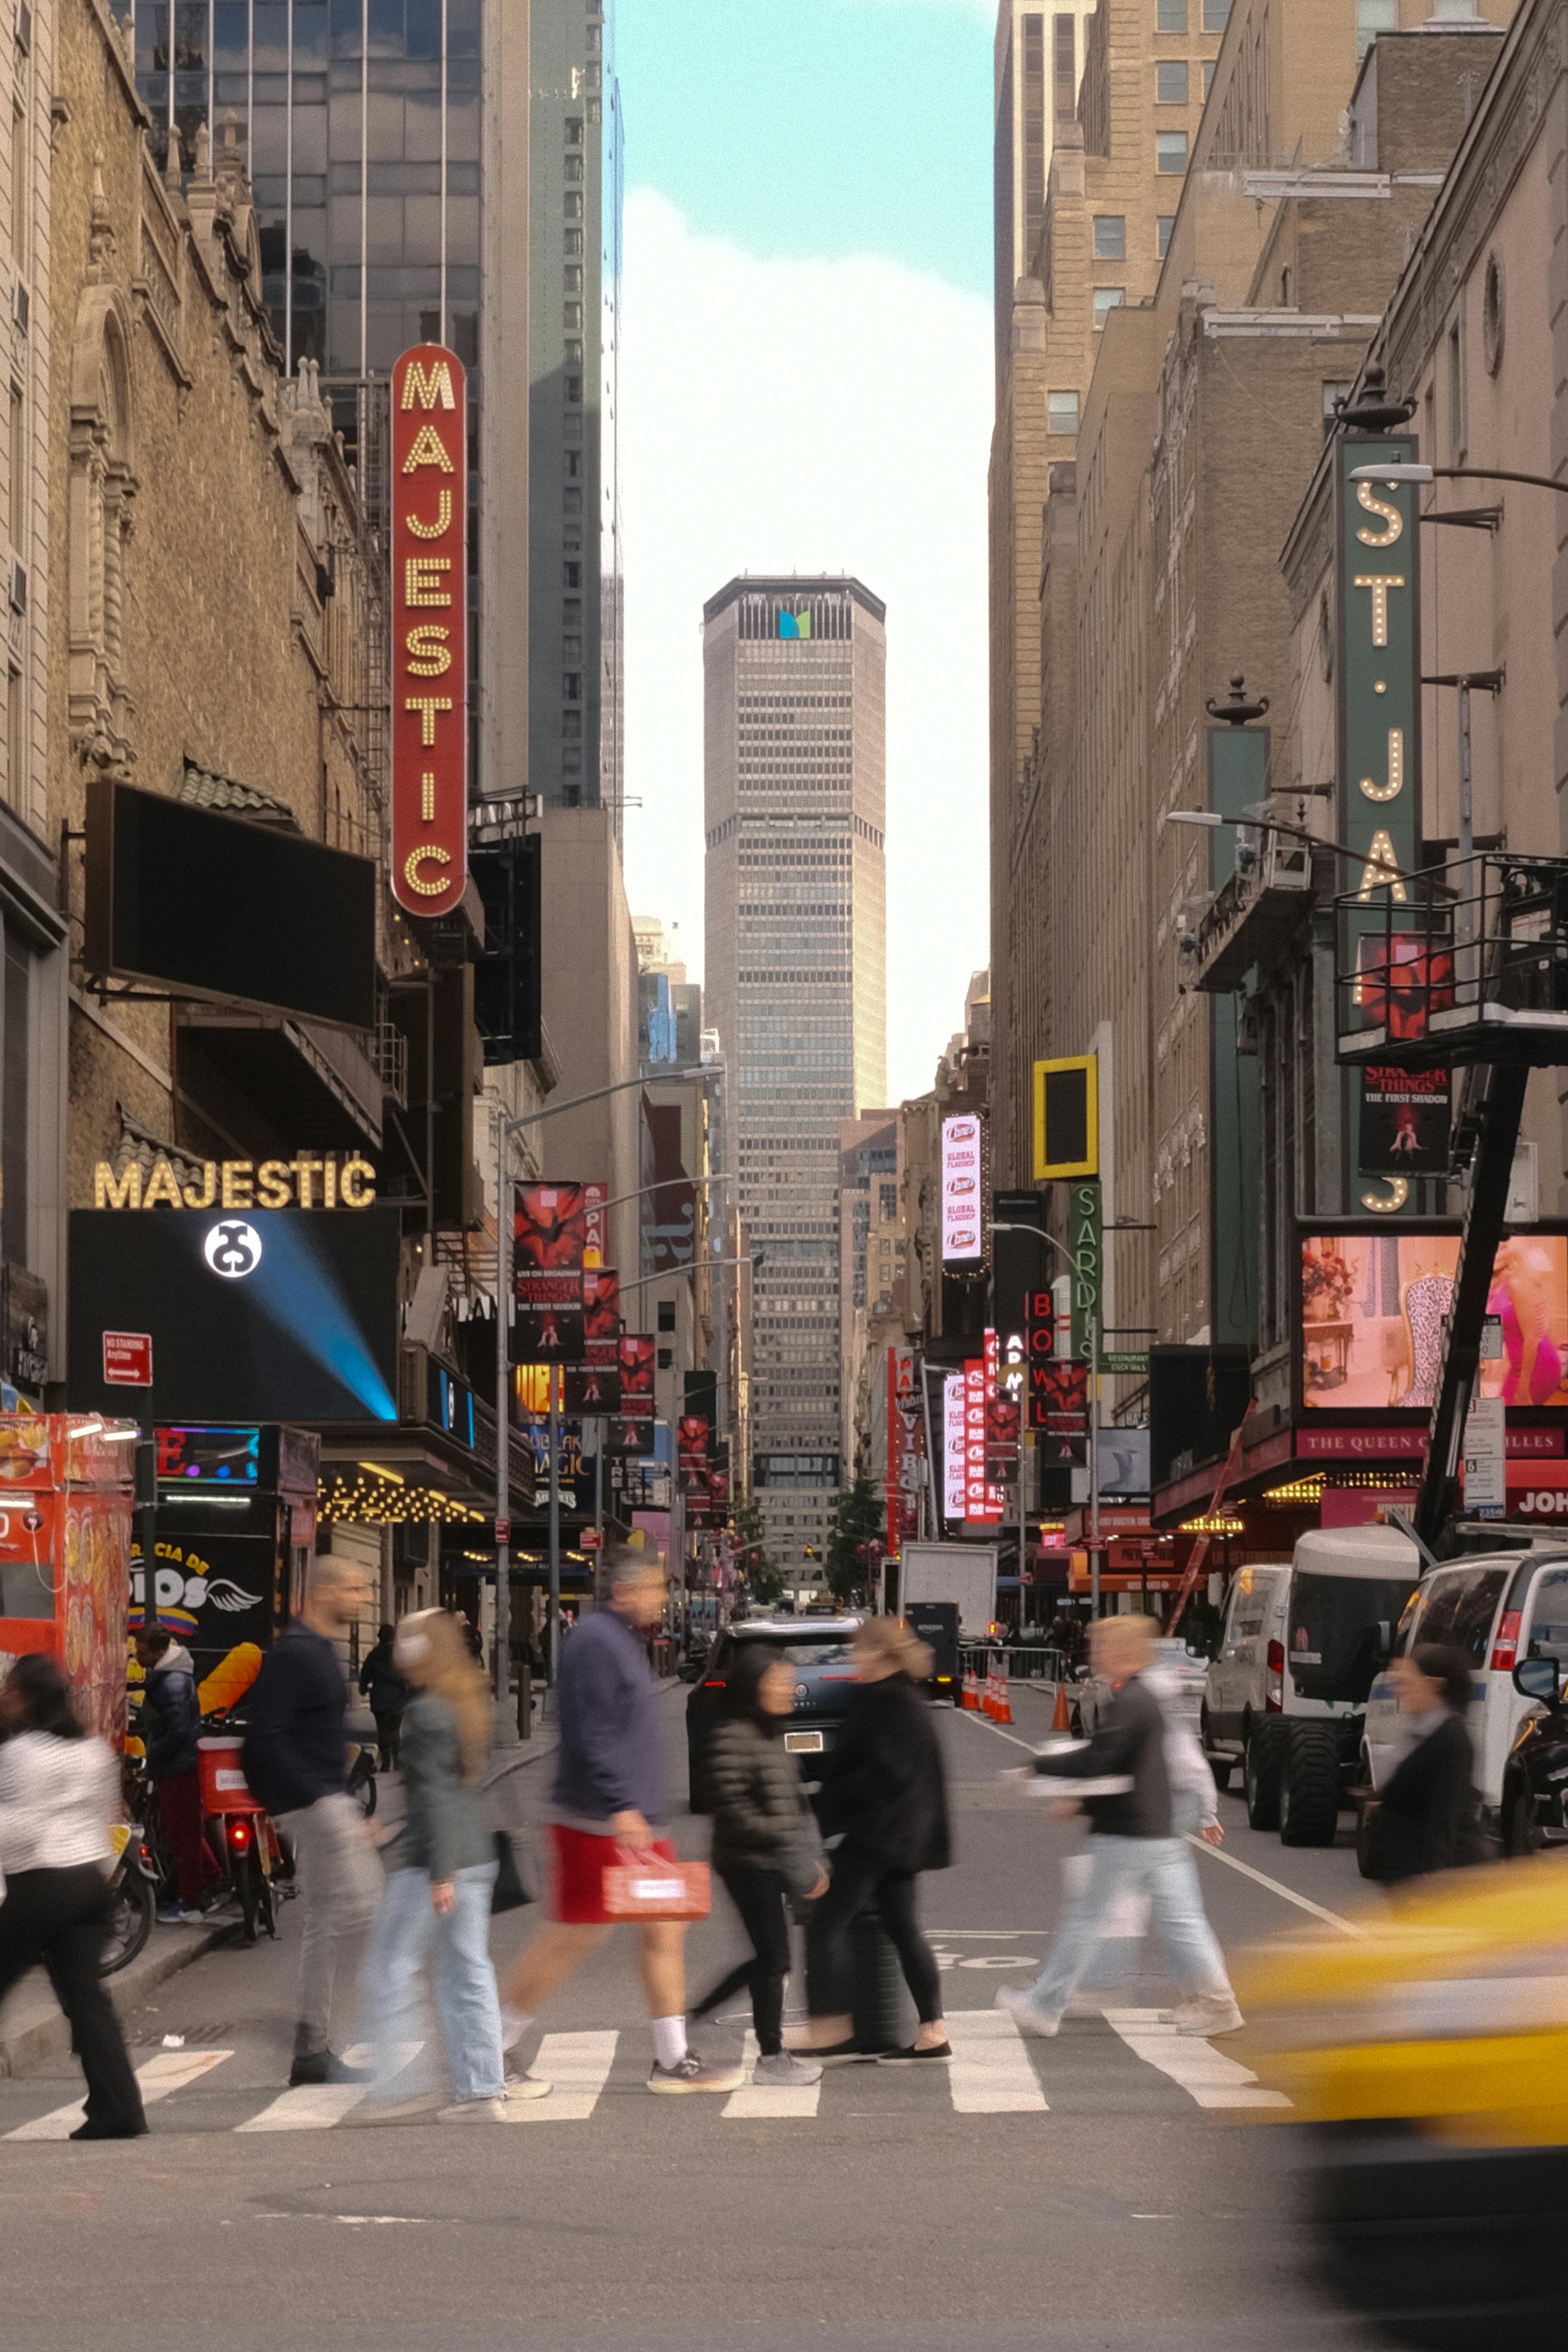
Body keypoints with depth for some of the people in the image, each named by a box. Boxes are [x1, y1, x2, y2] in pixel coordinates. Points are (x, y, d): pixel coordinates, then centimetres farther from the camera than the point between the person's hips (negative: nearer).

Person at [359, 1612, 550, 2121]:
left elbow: (435, 1792, -19)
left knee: (391, 1966, 1)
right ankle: (483, 2088, 9)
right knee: (467, 1969, 11)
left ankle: (392, 2089, -1)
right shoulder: (469, 1704, 12)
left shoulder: (426, 1712, -14)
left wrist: (441, 1873, -20)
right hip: (476, 1854, 9)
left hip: (432, 1860, -9)